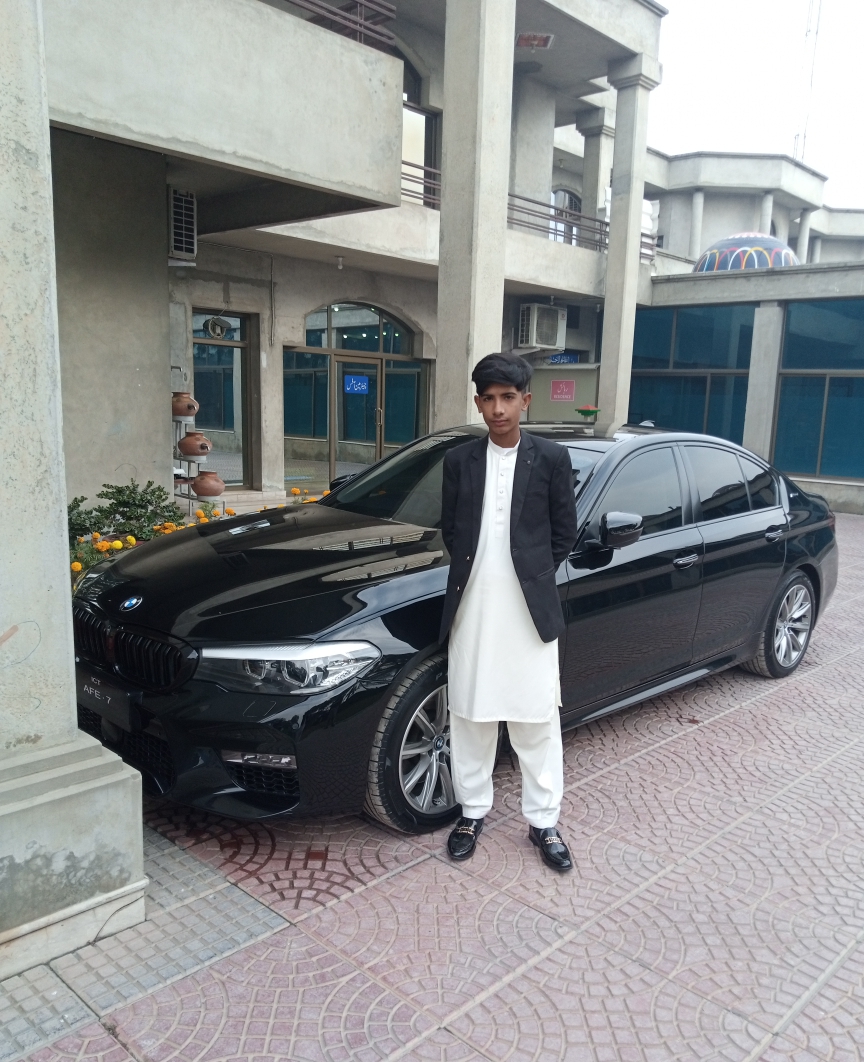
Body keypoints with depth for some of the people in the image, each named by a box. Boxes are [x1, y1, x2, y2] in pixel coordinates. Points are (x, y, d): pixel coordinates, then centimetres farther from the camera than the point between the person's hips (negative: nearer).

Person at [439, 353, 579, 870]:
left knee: (537, 718, 7)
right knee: (471, 713, 12)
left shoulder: (552, 458, -2)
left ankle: (544, 820, 22)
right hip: (472, 606, 2)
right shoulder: (459, 460, 4)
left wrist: (533, 574, 2)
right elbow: (450, 529, 11)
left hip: (530, 606, -2)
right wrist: (474, 571, 4)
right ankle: (473, 810, 29)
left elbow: (565, 533, 3)